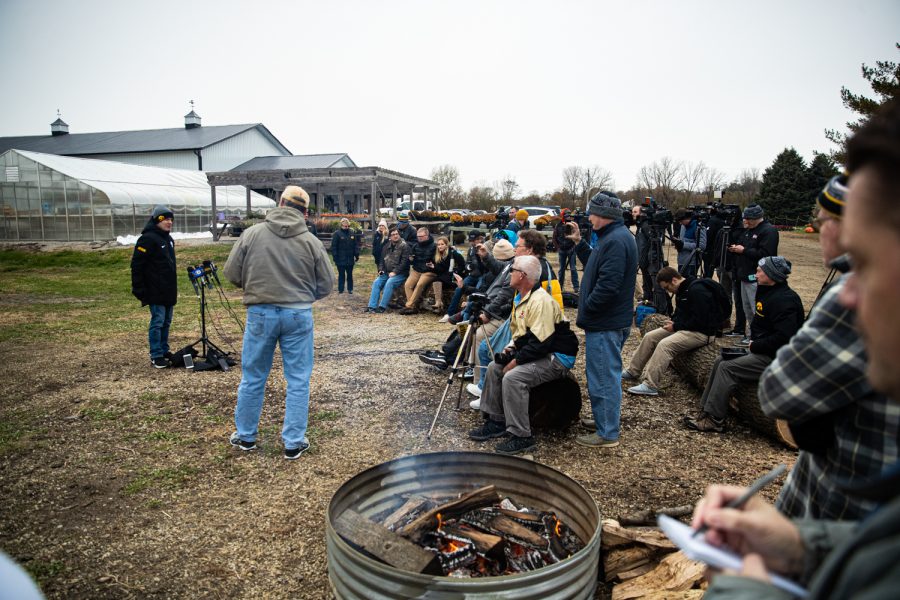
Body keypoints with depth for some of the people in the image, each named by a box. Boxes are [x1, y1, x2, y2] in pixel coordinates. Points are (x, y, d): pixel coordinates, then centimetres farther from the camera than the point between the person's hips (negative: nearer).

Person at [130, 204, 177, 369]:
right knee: (157, 322, -4)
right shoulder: (148, 239, -12)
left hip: (169, 291, 9)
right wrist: (139, 290, -17)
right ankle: (156, 356, 2)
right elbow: (136, 265, -15)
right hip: (156, 292, -9)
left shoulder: (168, 239, 16)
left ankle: (164, 351, 24)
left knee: (166, 322, 14)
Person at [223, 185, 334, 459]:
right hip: (299, 314, -1)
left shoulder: (252, 234, -3)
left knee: (253, 378, 16)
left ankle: (245, 435, 31)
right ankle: (294, 442, 15)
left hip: (260, 313, 1)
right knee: (298, 381, 9)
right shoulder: (311, 241, -4)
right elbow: (326, 283, 1)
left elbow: (232, 273, 2)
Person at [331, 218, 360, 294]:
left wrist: (357, 255, 2)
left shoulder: (352, 233, 5)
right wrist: (335, 257, -12)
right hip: (340, 259, -3)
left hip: (350, 259, 3)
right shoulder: (337, 234, -6)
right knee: (341, 275, 5)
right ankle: (340, 290, 12)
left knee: (350, 275, 12)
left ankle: (350, 289, 21)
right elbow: (333, 247, -7)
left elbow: (356, 245, 9)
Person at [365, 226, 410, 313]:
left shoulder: (404, 246, -7)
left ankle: (382, 306, -29)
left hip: (400, 273, -6)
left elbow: (404, 261, -15)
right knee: (376, 282, -14)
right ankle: (372, 306, -16)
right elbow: (381, 259, 21)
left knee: (389, 283, -31)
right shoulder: (386, 246, 13)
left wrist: (395, 272, -20)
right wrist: (381, 269, 3)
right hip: (387, 273, 6)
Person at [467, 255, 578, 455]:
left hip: (557, 356, -11)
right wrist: (510, 349, 5)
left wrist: (516, 361, -21)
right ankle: (496, 422, 13)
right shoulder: (523, 298, 11)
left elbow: (541, 342, -28)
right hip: (534, 353, 11)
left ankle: (521, 437, -18)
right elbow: (520, 333, 22)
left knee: (512, 377, -28)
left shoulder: (541, 301, -22)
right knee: (494, 368, 4)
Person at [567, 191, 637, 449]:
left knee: (604, 377, -1)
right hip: (607, 321, 11)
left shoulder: (616, 241, -21)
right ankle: (604, 419, 38)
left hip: (605, 324, -11)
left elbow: (607, 286, -27)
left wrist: (585, 312, -16)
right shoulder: (613, 237, 13)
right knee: (603, 374, 22)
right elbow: (596, 266, 22)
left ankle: (607, 433, 9)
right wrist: (579, 243, 15)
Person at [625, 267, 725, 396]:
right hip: (684, 327, 11)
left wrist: (676, 326, -18)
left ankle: (650, 386, -27)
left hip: (702, 332, -10)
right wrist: (672, 322, 2)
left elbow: (700, 321, -25)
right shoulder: (682, 290, 9)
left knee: (664, 344, -29)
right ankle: (633, 372, 11)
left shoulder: (697, 290, -22)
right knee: (649, 337, 3)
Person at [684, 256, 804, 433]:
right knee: (719, 362, 4)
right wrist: (753, 342, 4)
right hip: (762, 350, 10)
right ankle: (706, 410, 5)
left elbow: (783, 337, -28)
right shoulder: (768, 292, 11)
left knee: (727, 368, -18)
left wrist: (755, 346, -17)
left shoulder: (785, 300, -21)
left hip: (776, 357, -10)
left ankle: (714, 420, -11)